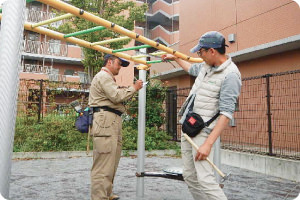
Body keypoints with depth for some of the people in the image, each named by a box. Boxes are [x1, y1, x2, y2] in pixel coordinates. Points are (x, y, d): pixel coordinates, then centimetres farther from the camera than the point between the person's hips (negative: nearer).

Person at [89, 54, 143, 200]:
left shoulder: (108, 78, 31)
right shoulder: (103, 76, -4)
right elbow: (116, 96, -15)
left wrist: (127, 90, 12)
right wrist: (134, 88, -4)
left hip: (113, 122, 11)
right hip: (106, 120, -11)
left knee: (111, 162, 13)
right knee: (104, 164, -11)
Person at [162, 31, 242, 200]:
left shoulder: (230, 75, -17)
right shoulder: (207, 66, 9)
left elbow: (226, 113, -21)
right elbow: (192, 69, 34)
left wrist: (208, 143, -26)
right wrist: (175, 58, 44)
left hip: (203, 132, -8)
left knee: (205, 180, -15)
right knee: (190, 177, 10)